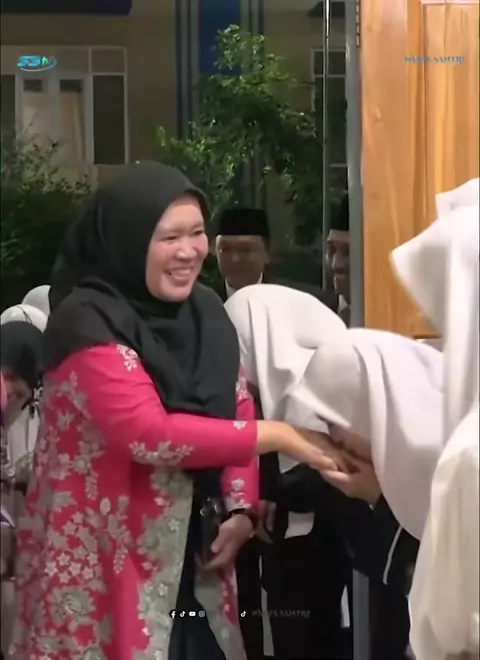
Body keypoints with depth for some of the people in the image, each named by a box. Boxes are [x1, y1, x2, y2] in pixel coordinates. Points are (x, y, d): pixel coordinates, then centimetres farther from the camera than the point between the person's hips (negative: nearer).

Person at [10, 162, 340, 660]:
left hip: (192, 551, 6)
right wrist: (273, 436, -22)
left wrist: (241, 509, -8)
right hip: (103, 555, -6)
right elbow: (148, 433, -26)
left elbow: (236, 410, 7)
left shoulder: (205, 311, 6)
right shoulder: (88, 321, -17)